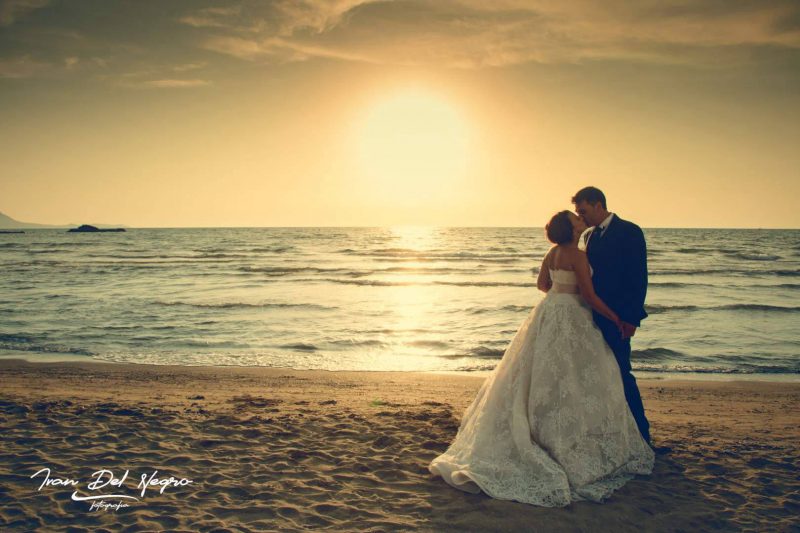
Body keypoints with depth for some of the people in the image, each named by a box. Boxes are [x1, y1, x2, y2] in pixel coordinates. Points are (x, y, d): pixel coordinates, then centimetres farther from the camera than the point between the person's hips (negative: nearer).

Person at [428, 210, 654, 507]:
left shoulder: (553, 253, 6)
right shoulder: (577, 255, -18)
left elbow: (542, 283, 20)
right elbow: (589, 296, -17)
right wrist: (615, 318, -7)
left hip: (548, 313, 8)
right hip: (569, 318, -8)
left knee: (542, 378, 14)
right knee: (571, 381, 0)